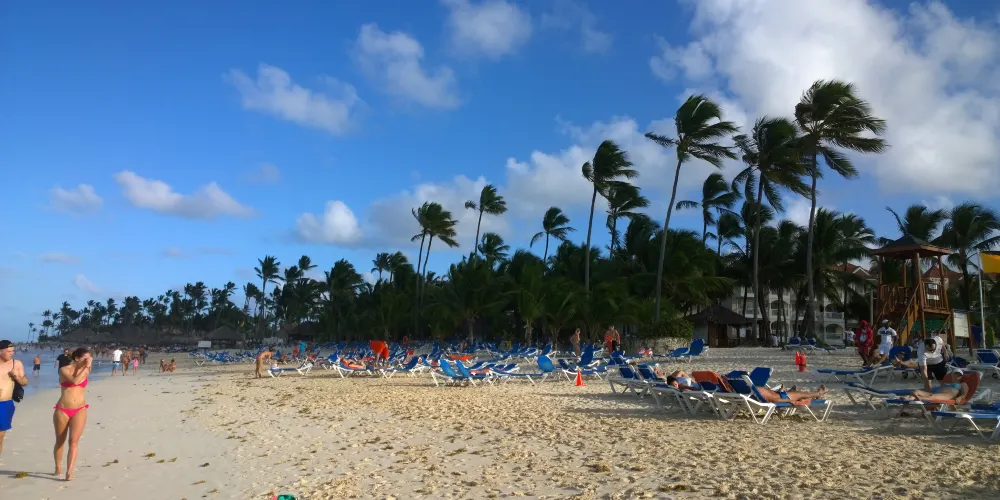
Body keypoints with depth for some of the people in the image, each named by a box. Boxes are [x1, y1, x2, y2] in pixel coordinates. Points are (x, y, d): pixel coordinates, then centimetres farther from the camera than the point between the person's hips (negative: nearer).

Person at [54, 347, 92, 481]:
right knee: (60, 441, 12)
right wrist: (86, 367, -17)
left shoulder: (85, 371, 7)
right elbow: (75, 381, -21)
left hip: (80, 410, 2)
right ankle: (58, 467, 32)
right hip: (62, 410, -2)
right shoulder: (64, 370, -7)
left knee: (74, 441, -9)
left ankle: (69, 472, -12)